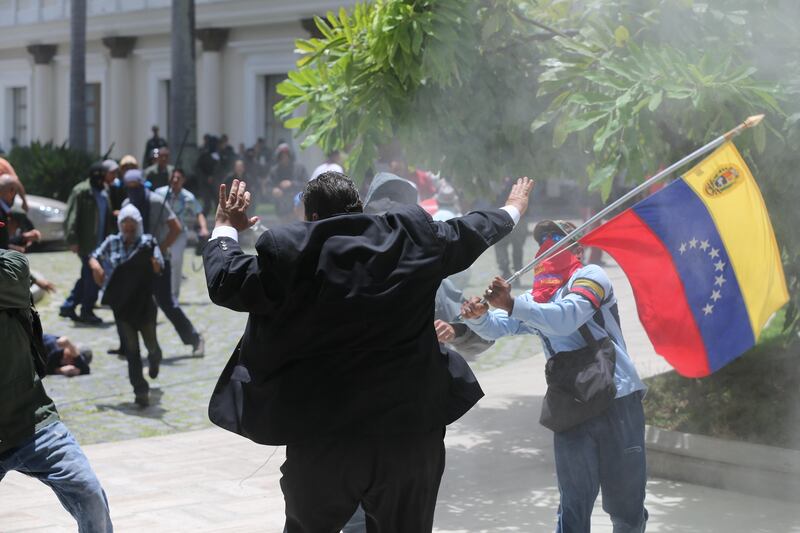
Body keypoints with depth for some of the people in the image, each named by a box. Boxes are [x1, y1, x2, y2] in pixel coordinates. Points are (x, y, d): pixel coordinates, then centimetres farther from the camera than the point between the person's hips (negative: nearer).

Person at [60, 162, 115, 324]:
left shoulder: (103, 193, 14)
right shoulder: (81, 192, -10)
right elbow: (71, 218, -13)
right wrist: (73, 240, -19)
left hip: (99, 243, 8)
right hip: (86, 243, -8)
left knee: (88, 277, 13)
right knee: (92, 277, -6)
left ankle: (68, 306, 23)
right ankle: (86, 311, 5)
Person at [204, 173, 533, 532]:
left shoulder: (289, 252, -6)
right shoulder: (411, 238, 1)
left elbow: (225, 281, 5)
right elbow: (467, 234, 19)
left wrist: (225, 229, 25)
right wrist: (512, 210, 40)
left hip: (322, 439, -1)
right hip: (409, 434, 2)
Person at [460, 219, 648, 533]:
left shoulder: (589, 276, -2)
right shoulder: (536, 301, 18)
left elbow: (567, 318, -20)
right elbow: (497, 328, 4)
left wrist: (512, 305, -32)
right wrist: (479, 316, -20)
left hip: (617, 402, -4)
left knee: (624, 503, 4)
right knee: (574, 504, 2)